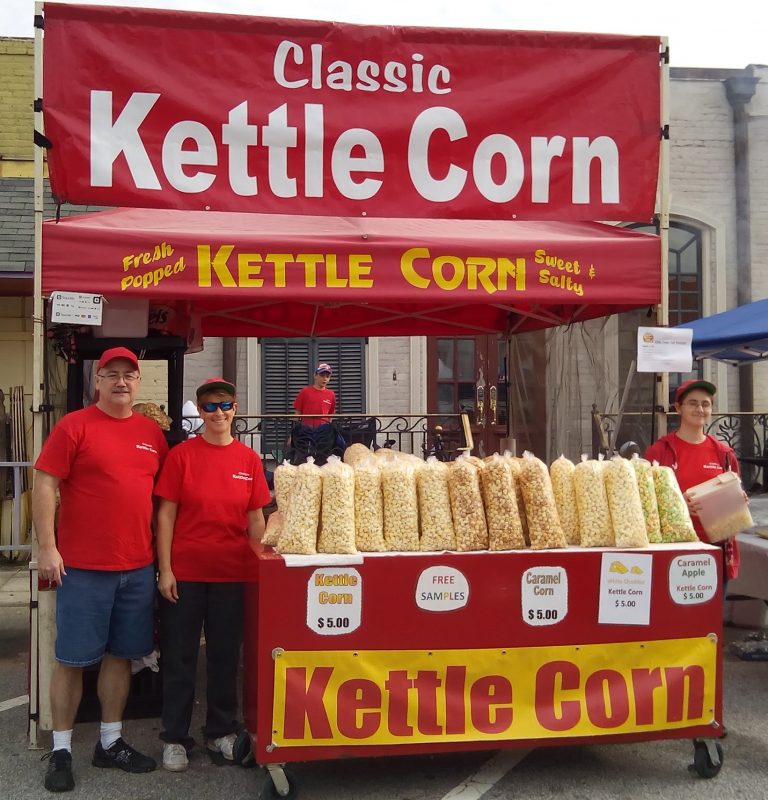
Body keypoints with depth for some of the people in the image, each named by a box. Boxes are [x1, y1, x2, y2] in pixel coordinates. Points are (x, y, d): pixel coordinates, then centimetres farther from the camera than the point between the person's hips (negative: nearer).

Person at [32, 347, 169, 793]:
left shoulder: (152, 433, 9)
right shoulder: (74, 426, -5)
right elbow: (45, 485, -8)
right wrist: (47, 547, -13)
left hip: (139, 567, 5)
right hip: (82, 567, -5)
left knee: (120, 655, 13)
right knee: (72, 658, 4)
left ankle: (111, 743, 26)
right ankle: (61, 750, 18)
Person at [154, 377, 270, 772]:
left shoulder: (249, 459, 3)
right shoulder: (181, 454, -3)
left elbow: (256, 517, 8)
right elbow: (166, 514, -3)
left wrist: (262, 560, 2)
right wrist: (165, 569, -8)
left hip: (232, 572, 2)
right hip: (185, 572, -2)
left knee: (226, 654, 13)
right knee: (179, 655, 8)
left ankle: (221, 732, 29)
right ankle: (175, 738, 22)